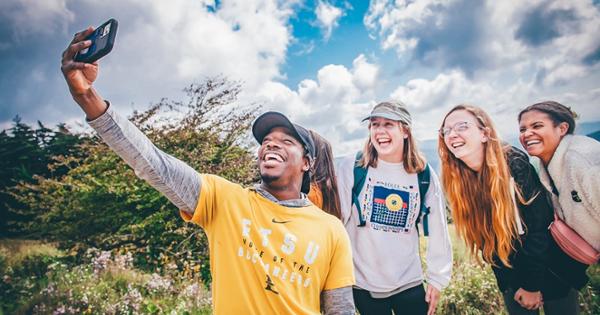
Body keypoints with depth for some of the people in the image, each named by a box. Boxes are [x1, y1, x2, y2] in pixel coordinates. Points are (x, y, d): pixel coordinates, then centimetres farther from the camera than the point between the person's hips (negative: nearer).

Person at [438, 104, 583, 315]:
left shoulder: (516, 165, -24)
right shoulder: (456, 181, -13)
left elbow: (540, 226, -20)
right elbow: (484, 240, -5)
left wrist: (532, 285, -15)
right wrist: (513, 286, -3)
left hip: (550, 270, -3)